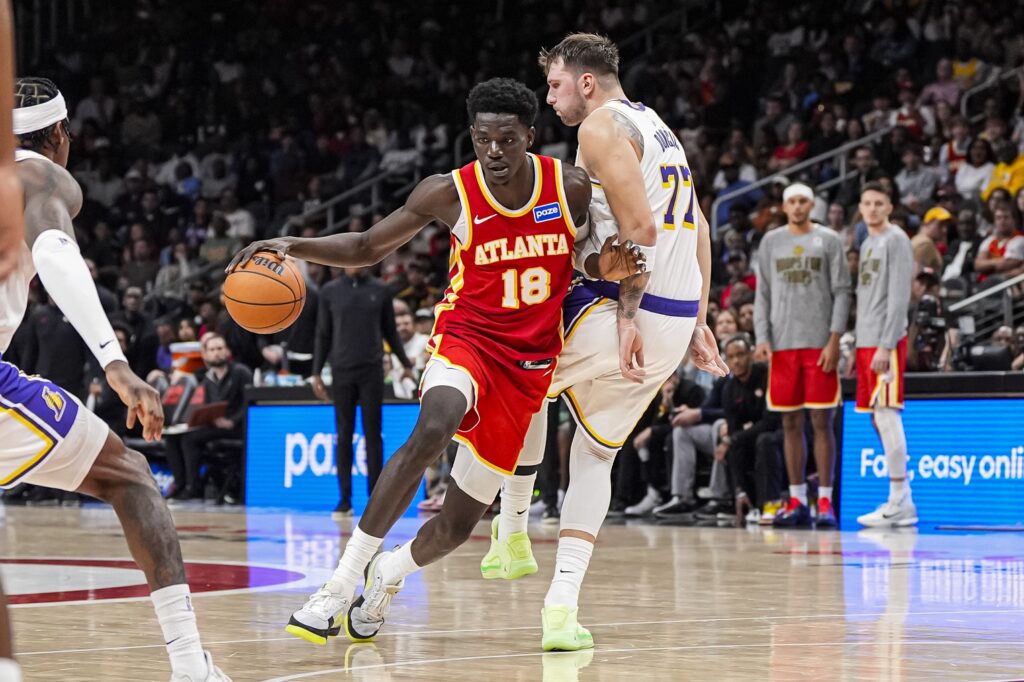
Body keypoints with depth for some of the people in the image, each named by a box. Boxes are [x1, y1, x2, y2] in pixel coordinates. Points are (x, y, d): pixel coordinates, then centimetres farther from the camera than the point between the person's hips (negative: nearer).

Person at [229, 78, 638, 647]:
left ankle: (388, 575, 37)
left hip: (529, 362, 2)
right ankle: (343, 580, -33)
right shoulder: (449, 193, -11)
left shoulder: (571, 188, -7)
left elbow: (595, 261, 11)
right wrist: (293, 246, -16)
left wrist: (611, 265, -14)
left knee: (458, 523, 3)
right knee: (431, 431, -38)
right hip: (466, 337, -2)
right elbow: (367, 247, 0)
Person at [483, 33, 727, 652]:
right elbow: (699, 230, 21)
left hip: (622, 309, -8)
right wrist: (696, 322, 20)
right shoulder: (658, 129, 21)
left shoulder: (601, 127, -7)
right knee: (595, 453, 16)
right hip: (676, 320, 8)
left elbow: (639, 229, -19)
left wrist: (625, 318, -20)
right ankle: (563, 607, 5)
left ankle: (513, 531, 23)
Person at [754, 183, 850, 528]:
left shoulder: (829, 240, 3)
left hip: (819, 344, -3)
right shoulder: (771, 242, 12)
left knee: (822, 422, -4)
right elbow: (763, 295, 12)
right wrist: (762, 337, -1)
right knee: (790, 424, 5)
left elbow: (842, 293, 0)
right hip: (782, 344, 3)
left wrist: (834, 341, -9)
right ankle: (797, 501, 9)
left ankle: (825, 501, -2)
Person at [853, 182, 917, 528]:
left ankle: (899, 504, -11)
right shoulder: (867, 244, 20)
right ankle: (901, 499, 12)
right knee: (879, 419, 8)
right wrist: (857, 347, 18)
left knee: (887, 415, -11)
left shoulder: (896, 240, -7)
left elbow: (899, 297, -14)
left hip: (886, 342, -9)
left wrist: (885, 345, -20)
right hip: (866, 341, 9)